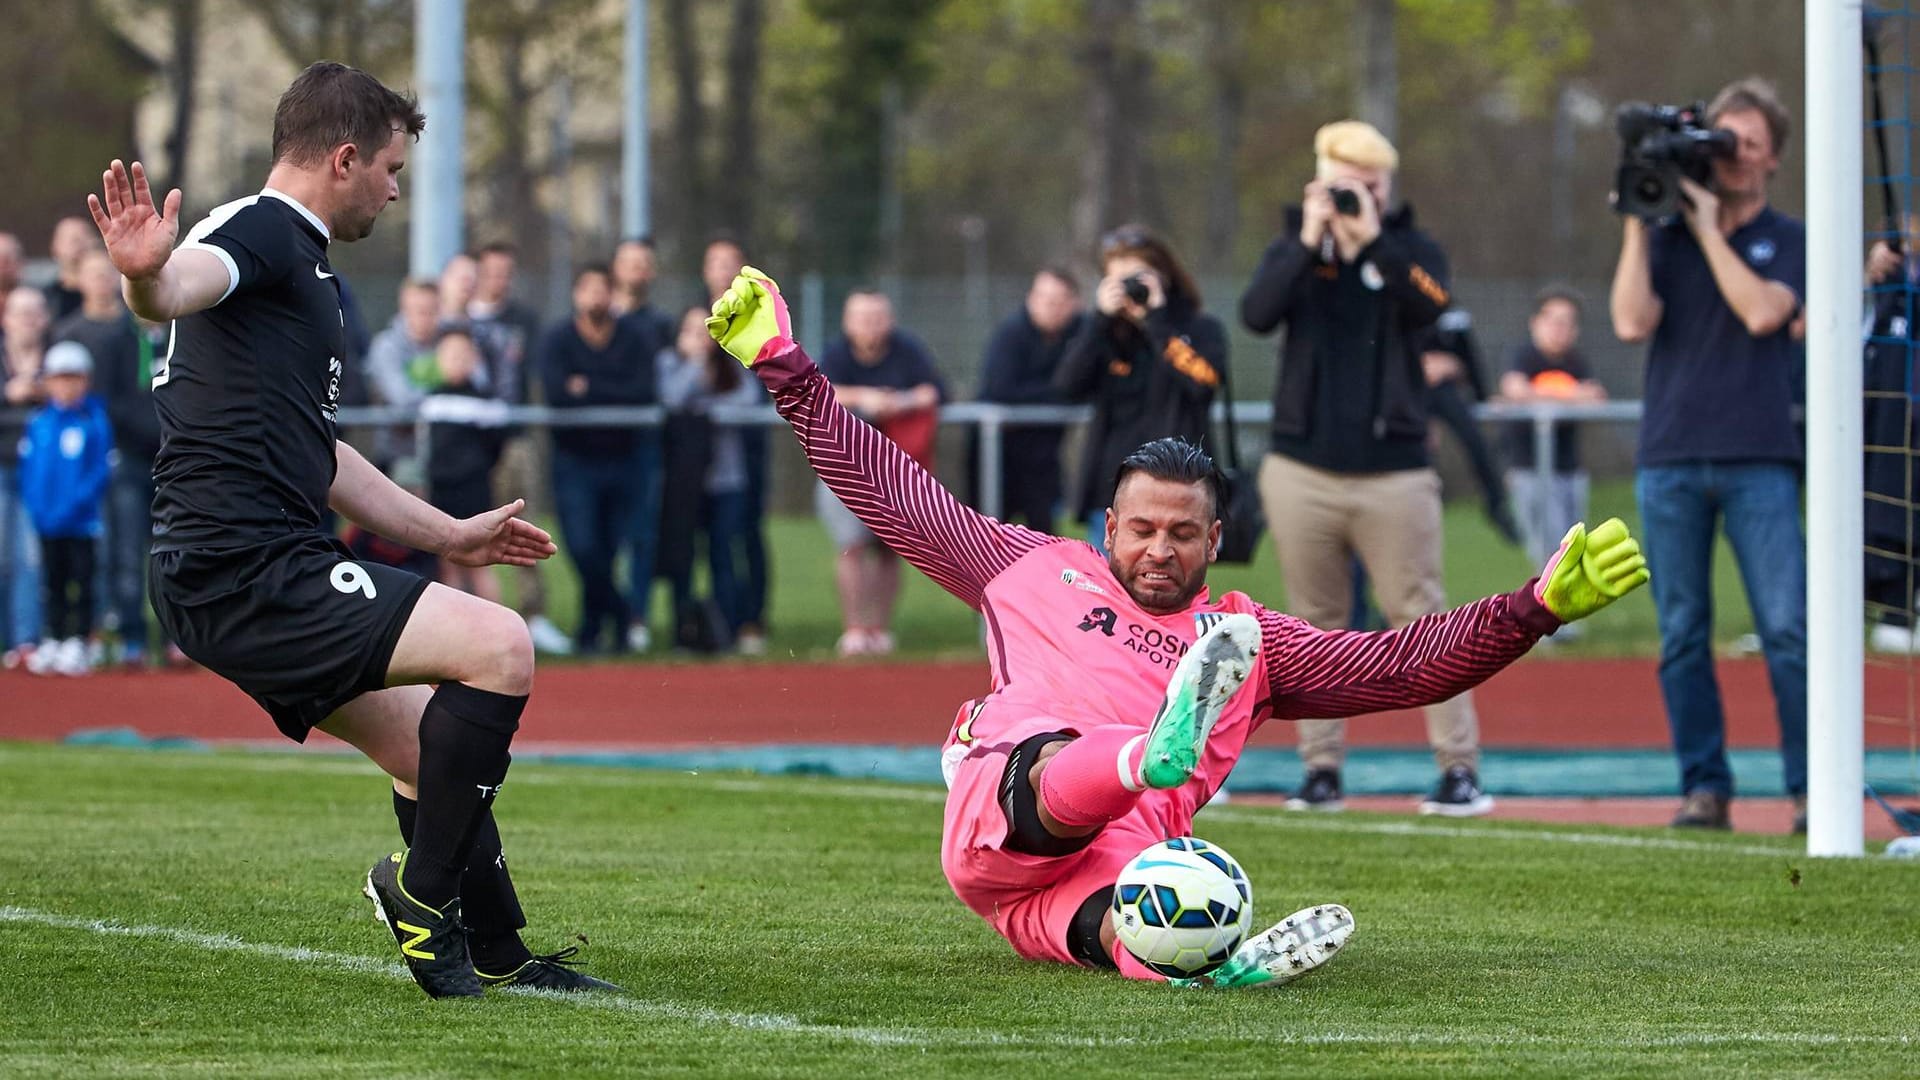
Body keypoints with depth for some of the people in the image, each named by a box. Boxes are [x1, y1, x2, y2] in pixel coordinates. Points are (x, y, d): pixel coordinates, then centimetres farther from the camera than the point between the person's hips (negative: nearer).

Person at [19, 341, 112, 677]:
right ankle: (54, 640, 19)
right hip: (46, 522, 3)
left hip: (82, 520, -3)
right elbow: (27, 465, 7)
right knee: (51, 582, 11)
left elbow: (101, 470, -9)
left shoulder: (95, 421, -6)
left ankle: (80, 643, 5)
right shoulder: (38, 422, 3)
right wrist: (35, 505, -6)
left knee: (81, 582, 0)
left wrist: (73, 505, -17)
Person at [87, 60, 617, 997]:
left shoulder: (298, 261, 25)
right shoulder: (262, 232, -8)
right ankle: (424, 885, -7)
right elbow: (182, 285, -33)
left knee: (431, 750, 20)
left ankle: (497, 957, 33)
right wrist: (146, 275, -57)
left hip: (264, 571, 11)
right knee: (498, 647, -18)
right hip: (242, 573, -11)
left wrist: (446, 535, 43)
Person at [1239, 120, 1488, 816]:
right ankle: (1322, 769, 10)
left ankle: (1459, 768, -4)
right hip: (1301, 471, 2)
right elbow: (1256, 314, -10)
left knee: (1420, 621, -4)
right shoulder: (1294, 252, 9)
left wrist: (1371, 240, -21)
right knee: (1316, 627, 5)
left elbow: (1429, 306, -17)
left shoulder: (1412, 250, 5)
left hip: (1393, 475, -2)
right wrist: (1309, 241, -18)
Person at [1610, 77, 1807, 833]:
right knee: (1682, 636, 1)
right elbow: (1632, 322, -4)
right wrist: (1636, 225, -6)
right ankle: (1703, 787, 7)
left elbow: (1761, 312, -11)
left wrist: (1709, 229, -7)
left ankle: (1811, 790, -6)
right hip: (1670, 458, 2)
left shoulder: (1786, 240, 8)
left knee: (1788, 629, -8)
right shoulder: (1666, 238, 11)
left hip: (1759, 461, -2)